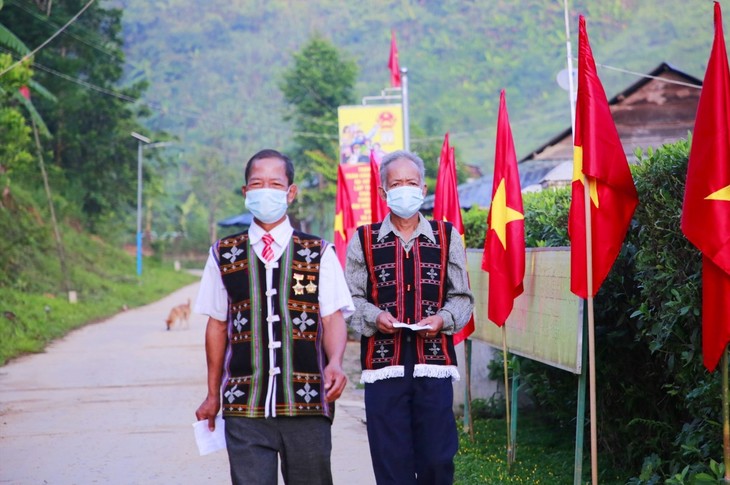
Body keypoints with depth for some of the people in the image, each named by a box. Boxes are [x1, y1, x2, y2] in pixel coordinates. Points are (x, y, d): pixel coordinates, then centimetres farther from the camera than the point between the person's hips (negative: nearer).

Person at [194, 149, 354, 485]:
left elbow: (333, 318, 0)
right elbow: (217, 325, 13)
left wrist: (335, 363, -20)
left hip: (307, 405, 0)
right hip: (244, 406, 0)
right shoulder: (224, 255, 9)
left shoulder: (319, 253, 6)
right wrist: (213, 395, 14)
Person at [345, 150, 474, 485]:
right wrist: (375, 317, -12)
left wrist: (443, 319, -8)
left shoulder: (447, 237, 10)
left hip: (434, 363, 1)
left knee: (438, 458, 0)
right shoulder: (363, 240, 8)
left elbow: (462, 297, 11)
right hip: (383, 365, 0)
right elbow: (351, 299, 7)